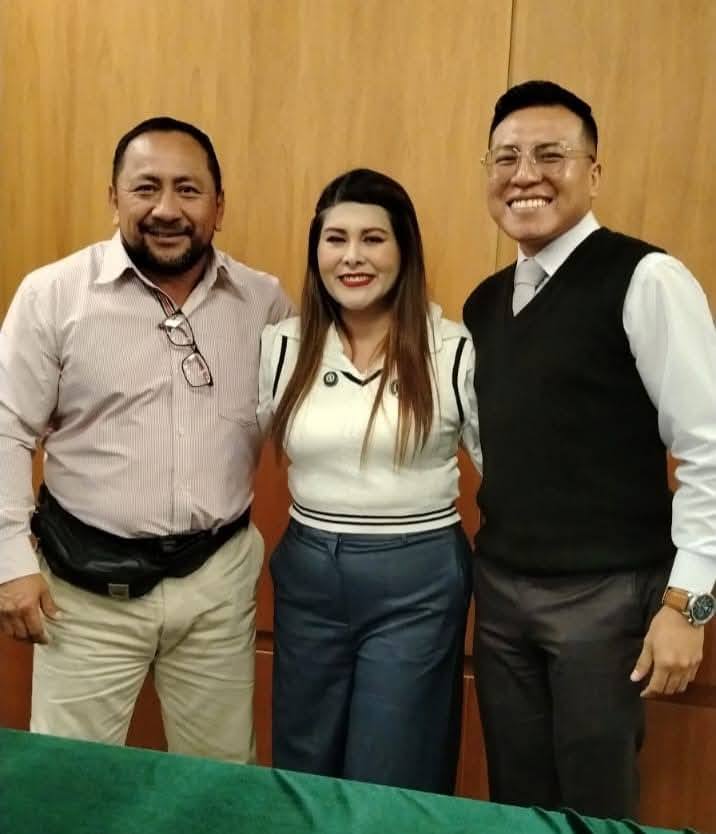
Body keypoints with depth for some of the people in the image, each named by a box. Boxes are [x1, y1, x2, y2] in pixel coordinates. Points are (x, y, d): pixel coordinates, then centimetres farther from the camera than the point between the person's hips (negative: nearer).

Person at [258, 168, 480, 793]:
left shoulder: (454, 350, -9)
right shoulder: (283, 346, -1)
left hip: (417, 582, -3)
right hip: (307, 576, 3)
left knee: (393, 786, 12)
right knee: (301, 773, 21)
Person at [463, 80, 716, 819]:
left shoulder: (644, 280, -12)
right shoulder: (483, 303, 9)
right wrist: (502, 540, 9)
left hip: (604, 593, -6)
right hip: (500, 587, 6)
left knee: (594, 808, 11)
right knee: (514, 802, 19)